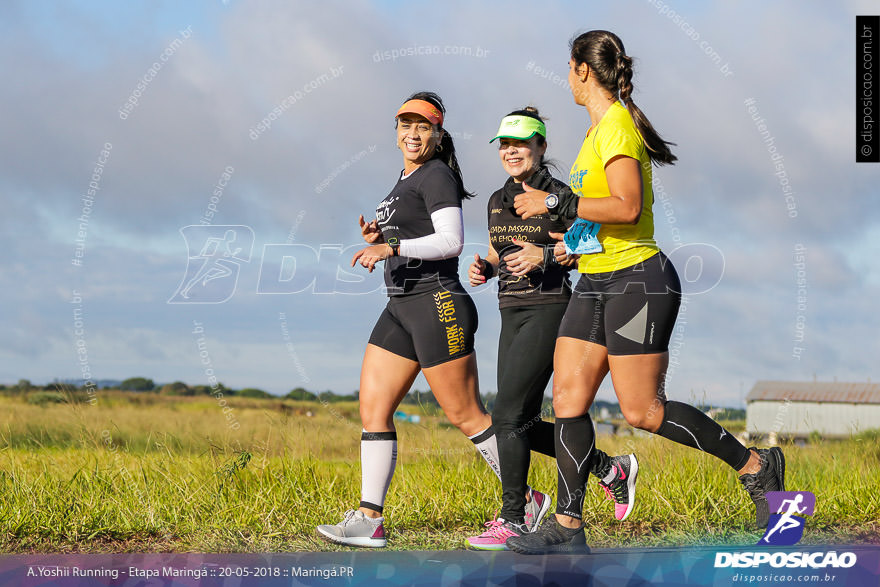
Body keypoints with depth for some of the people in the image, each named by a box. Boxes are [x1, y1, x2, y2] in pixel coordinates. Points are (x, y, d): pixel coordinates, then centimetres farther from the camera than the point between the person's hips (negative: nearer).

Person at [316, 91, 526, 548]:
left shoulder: (437, 176, -7)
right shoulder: (405, 182, 21)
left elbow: (451, 241, -19)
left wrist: (392, 246, -26)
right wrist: (376, 238, 8)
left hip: (437, 305, -9)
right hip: (401, 308, 9)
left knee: (466, 414, -4)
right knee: (372, 407, 0)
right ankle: (369, 520, -1)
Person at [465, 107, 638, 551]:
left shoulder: (560, 196, -8)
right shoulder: (498, 200, 13)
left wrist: (544, 255, -22)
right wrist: (485, 268, 2)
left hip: (548, 311, -8)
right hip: (512, 315, 8)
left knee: (507, 415, -15)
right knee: (521, 422, 7)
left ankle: (514, 519, -7)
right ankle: (611, 468, 24)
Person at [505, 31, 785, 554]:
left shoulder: (616, 126, -14)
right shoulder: (599, 128, 16)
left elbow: (628, 207, -23)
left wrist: (556, 204, -19)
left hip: (637, 280, -10)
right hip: (596, 281, 10)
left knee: (643, 411, -8)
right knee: (568, 400, 1)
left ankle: (754, 465, 7)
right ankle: (568, 526, 3)